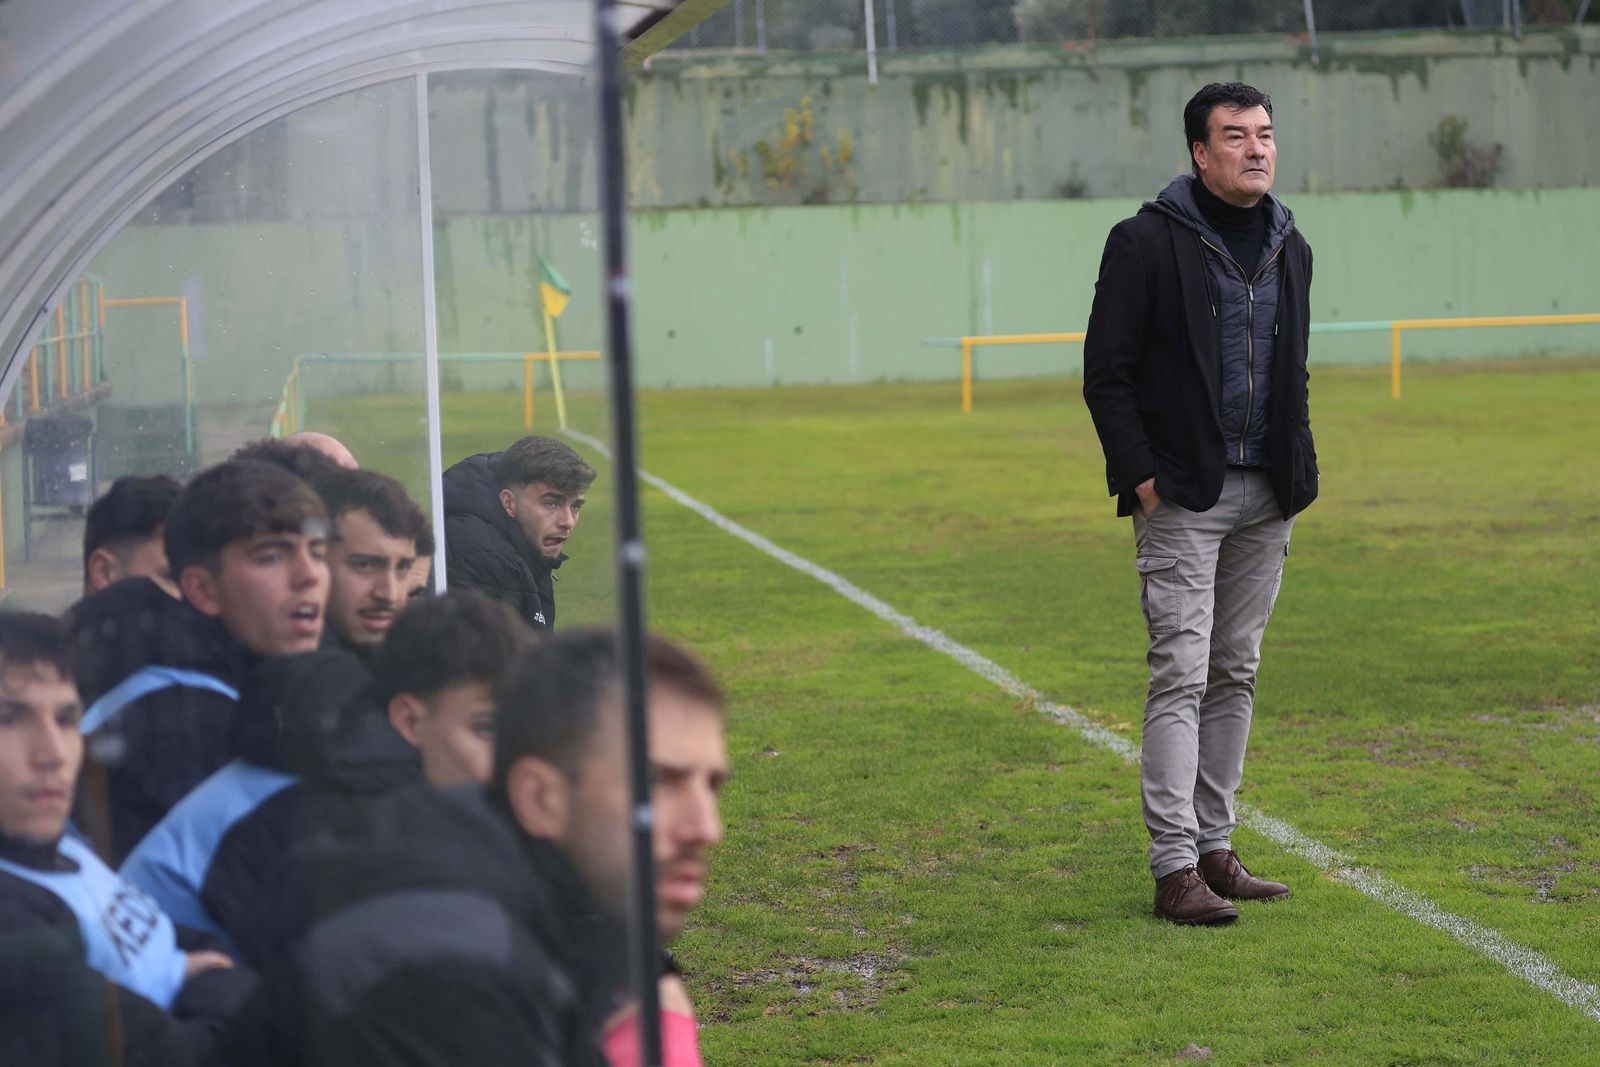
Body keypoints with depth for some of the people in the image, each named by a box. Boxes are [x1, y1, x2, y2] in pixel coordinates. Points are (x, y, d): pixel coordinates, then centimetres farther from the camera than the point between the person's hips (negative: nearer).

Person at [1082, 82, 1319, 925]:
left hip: (1265, 500, 6)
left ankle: (1214, 850, 18)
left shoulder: (1289, 248, 12)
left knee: (1235, 676, 10)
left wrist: (1298, 475, 11)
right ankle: (1174, 868, -8)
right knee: (1181, 676, -9)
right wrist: (1140, 475, -14)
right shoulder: (1148, 242, -7)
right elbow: (1105, 372, -7)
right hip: (1182, 497, -6)